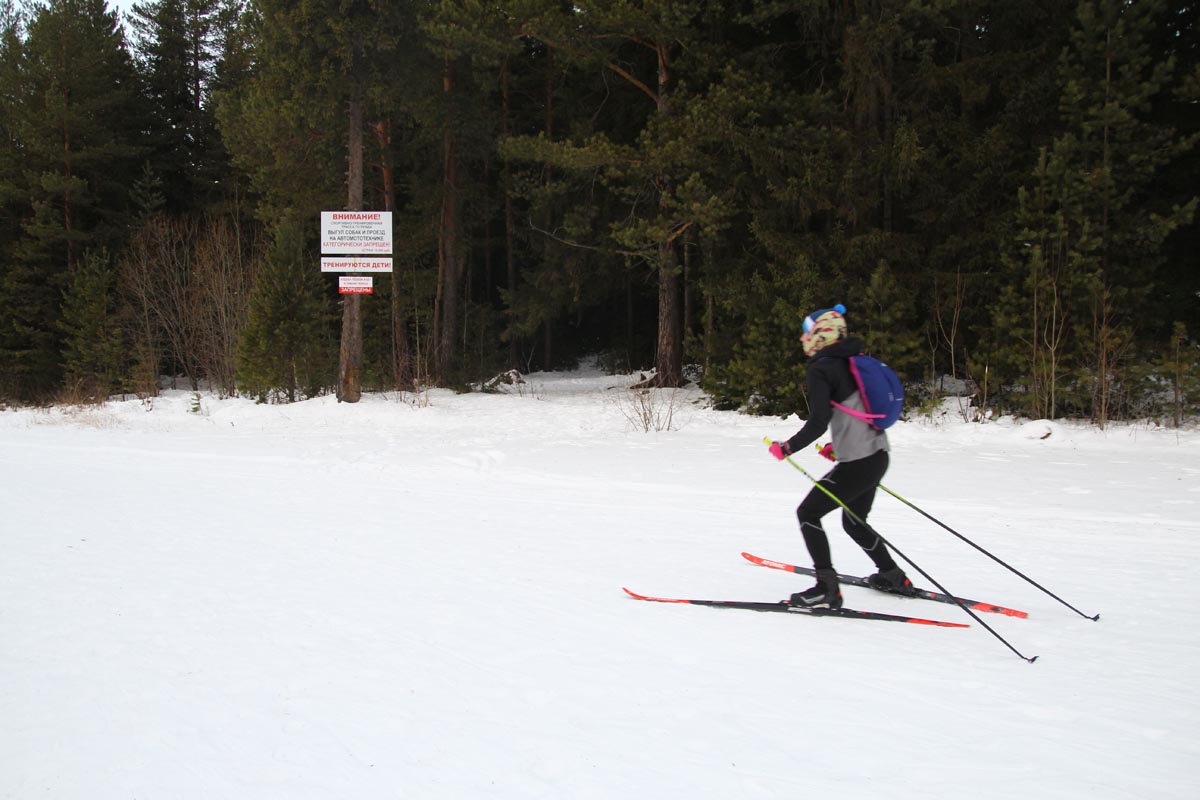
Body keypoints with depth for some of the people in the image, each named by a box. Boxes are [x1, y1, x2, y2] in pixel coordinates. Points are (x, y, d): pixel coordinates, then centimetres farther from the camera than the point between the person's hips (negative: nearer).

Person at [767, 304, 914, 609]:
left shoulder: (821, 369, -13)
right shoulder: (854, 361, 13)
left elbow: (818, 422, -21)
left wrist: (787, 448, -9)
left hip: (856, 464, -9)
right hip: (878, 456, 9)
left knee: (808, 514, 3)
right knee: (854, 521, 26)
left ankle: (827, 589, -2)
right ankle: (893, 577, 34)